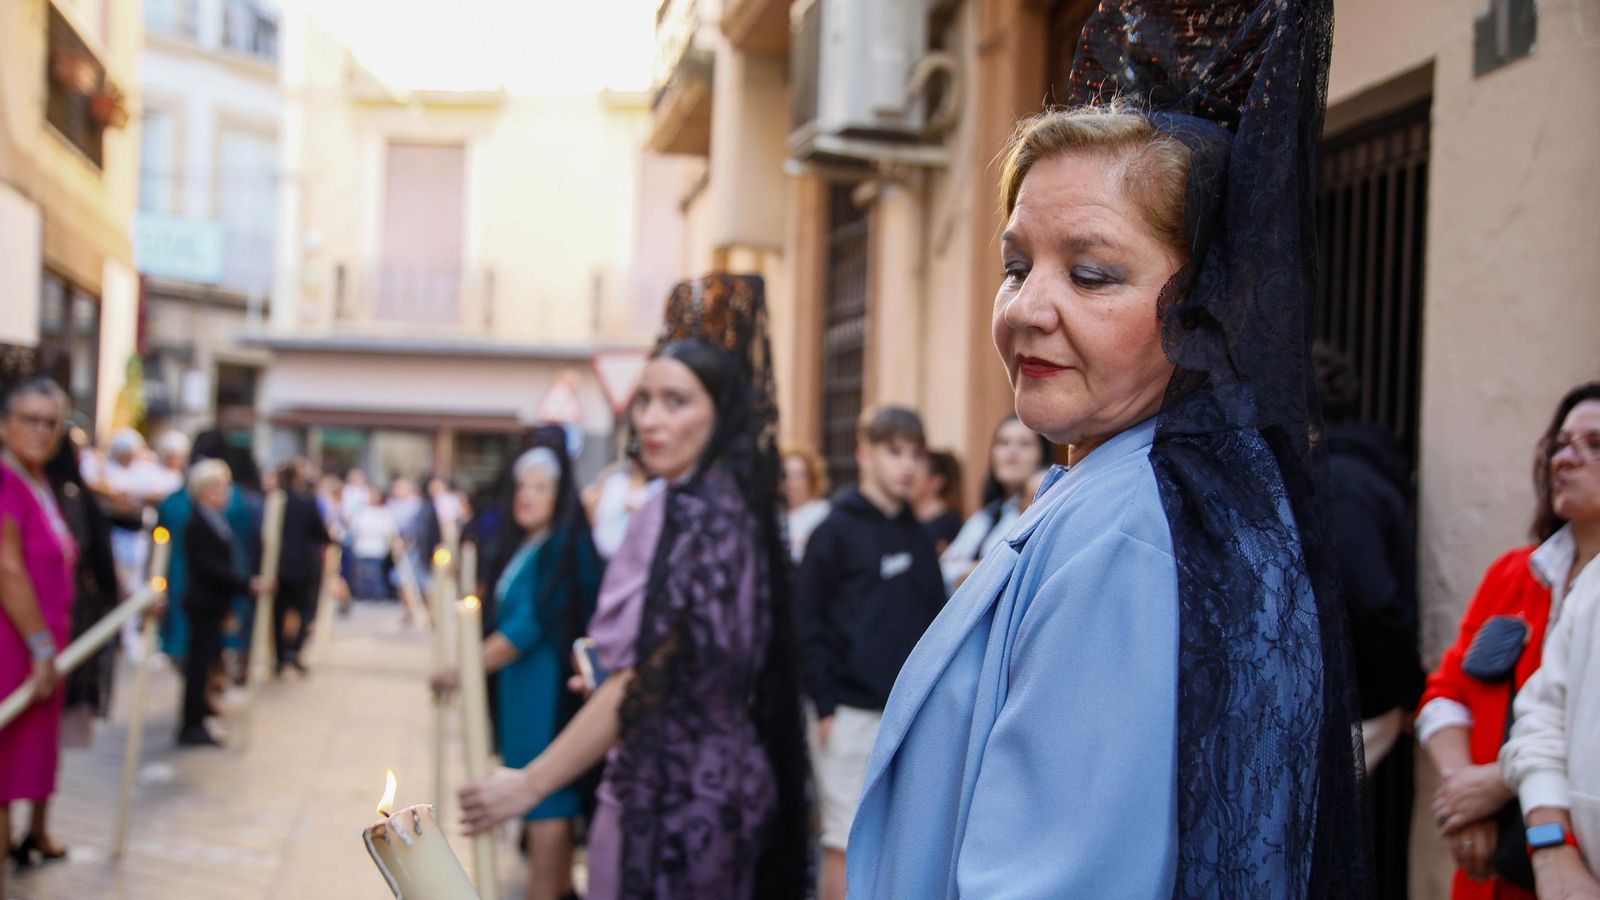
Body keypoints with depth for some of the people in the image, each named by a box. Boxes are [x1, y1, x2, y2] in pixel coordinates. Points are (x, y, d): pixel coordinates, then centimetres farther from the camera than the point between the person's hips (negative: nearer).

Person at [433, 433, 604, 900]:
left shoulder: (563, 547, -15)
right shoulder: (529, 545, 15)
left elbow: (530, 628, -20)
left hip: (549, 691, -9)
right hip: (526, 687, 9)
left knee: (545, 801, -6)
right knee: (552, 801, 14)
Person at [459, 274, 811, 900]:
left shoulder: (681, 513, -18)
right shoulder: (739, 506, 8)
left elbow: (641, 684, -19)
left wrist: (528, 784, -13)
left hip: (668, 791, -9)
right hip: (725, 774, 9)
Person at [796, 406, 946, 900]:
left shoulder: (919, 536, 11)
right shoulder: (837, 530, -5)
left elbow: (935, 618, 15)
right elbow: (807, 622, -9)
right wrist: (825, 704, -12)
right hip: (853, 713, -5)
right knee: (847, 845, -1)